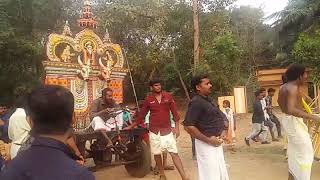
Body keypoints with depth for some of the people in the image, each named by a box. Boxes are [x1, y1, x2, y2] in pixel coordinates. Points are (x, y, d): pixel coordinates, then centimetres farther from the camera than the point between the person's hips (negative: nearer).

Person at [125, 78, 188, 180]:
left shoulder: (168, 96, 0)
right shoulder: (148, 99, 0)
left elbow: (174, 112, 1)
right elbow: (141, 115, 7)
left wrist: (176, 127, -5)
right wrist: (131, 126, 9)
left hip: (167, 130, -1)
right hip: (154, 131, 1)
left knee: (174, 153, -3)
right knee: (157, 154, 10)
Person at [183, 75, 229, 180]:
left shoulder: (207, 100, 10)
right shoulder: (196, 102, -19)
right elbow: (188, 126, -26)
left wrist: (222, 125, 2)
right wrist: (208, 140, -22)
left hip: (215, 142, 9)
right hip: (206, 144, -9)